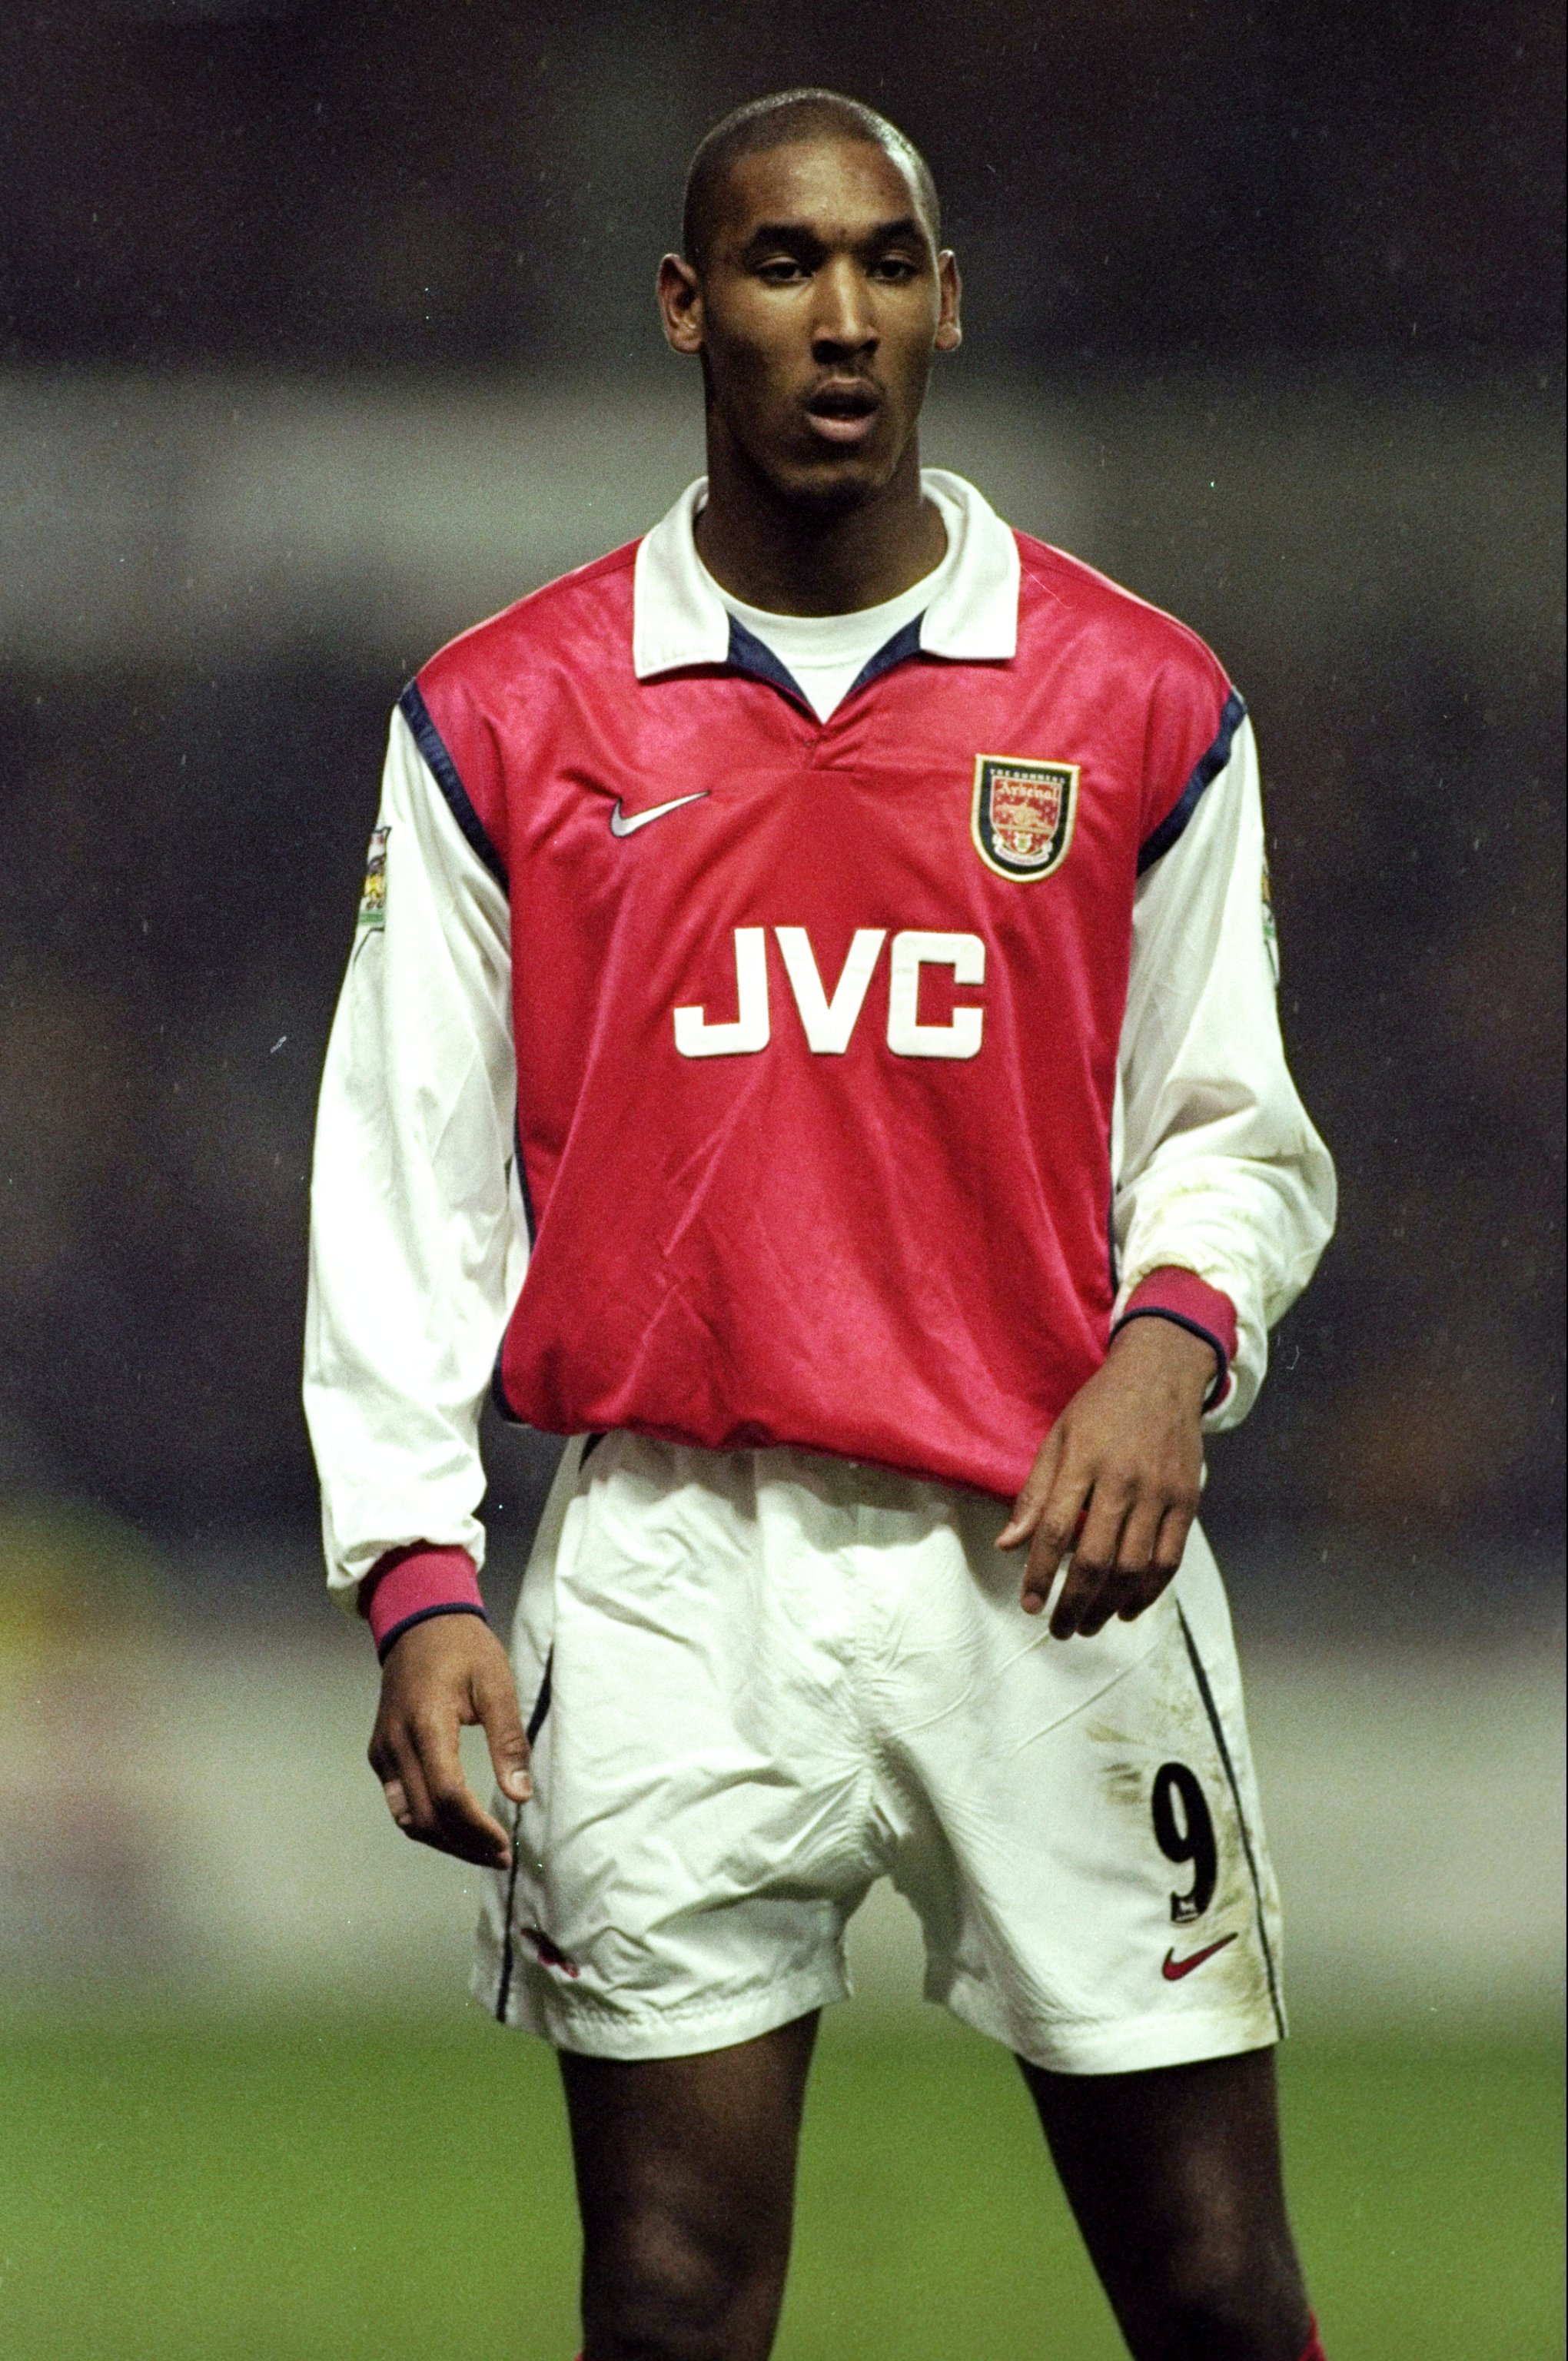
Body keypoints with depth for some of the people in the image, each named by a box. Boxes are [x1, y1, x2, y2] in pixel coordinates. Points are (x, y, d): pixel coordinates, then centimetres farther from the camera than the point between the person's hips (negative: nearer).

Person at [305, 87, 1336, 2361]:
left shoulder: (1143, 704, 7)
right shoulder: (505, 721, 6)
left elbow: (1234, 1132, 13)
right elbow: (404, 1179, 5)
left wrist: (1172, 1341, -8)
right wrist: (417, 1578, -4)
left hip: (1056, 1569, 0)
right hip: (671, 1566, 0)